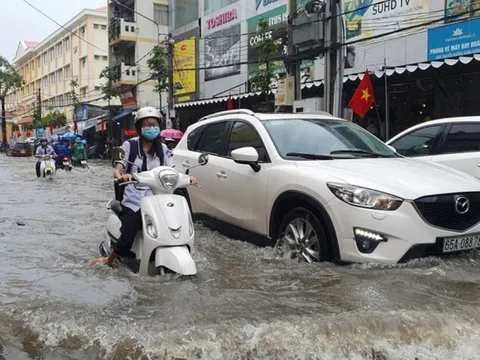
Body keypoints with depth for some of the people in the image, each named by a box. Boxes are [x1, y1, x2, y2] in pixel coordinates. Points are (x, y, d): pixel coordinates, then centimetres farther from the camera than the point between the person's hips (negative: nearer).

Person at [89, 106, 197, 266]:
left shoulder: (162, 149, 11)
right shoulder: (130, 145, 3)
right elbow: (117, 170, -5)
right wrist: (121, 176, -29)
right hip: (133, 201, -2)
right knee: (126, 239, -12)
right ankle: (108, 260, 18)